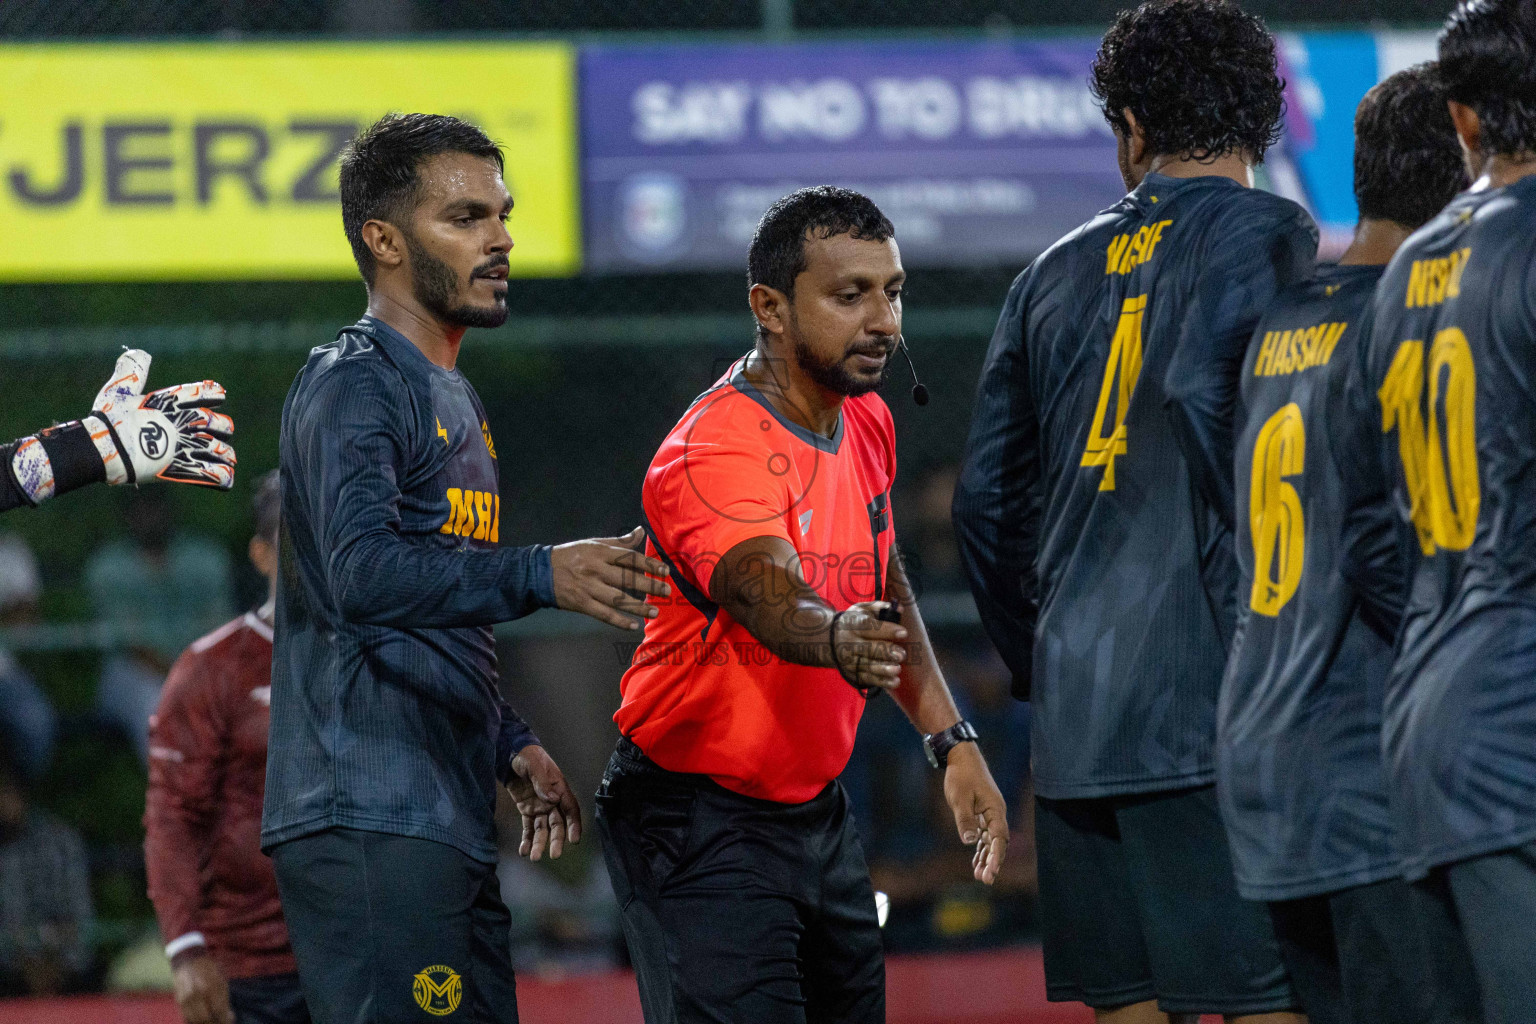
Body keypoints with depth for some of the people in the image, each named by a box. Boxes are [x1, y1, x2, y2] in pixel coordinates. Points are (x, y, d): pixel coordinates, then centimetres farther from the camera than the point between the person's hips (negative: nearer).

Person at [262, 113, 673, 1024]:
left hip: (451, 820, 10)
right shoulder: (353, 386, -8)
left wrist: (510, 743, 18)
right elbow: (364, 575, -25)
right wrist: (540, 577, -35)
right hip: (370, 822, -10)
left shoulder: (454, 400, 22)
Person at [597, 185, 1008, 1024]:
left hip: (816, 808, 8)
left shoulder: (866, 421, 5)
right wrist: (836, 638, -63)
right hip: (699, 821, -8)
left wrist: (951, 742, 15)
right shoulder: (714, 451, -22)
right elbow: (768, 591, -41)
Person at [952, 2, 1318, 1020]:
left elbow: (987, 499, 16)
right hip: (1206, 697, -6)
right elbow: (1202, 391, -18)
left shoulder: (1060, 270, 17)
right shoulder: (1265, 233, 0)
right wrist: (1257, 604, -11)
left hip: (1076, 708, 6)